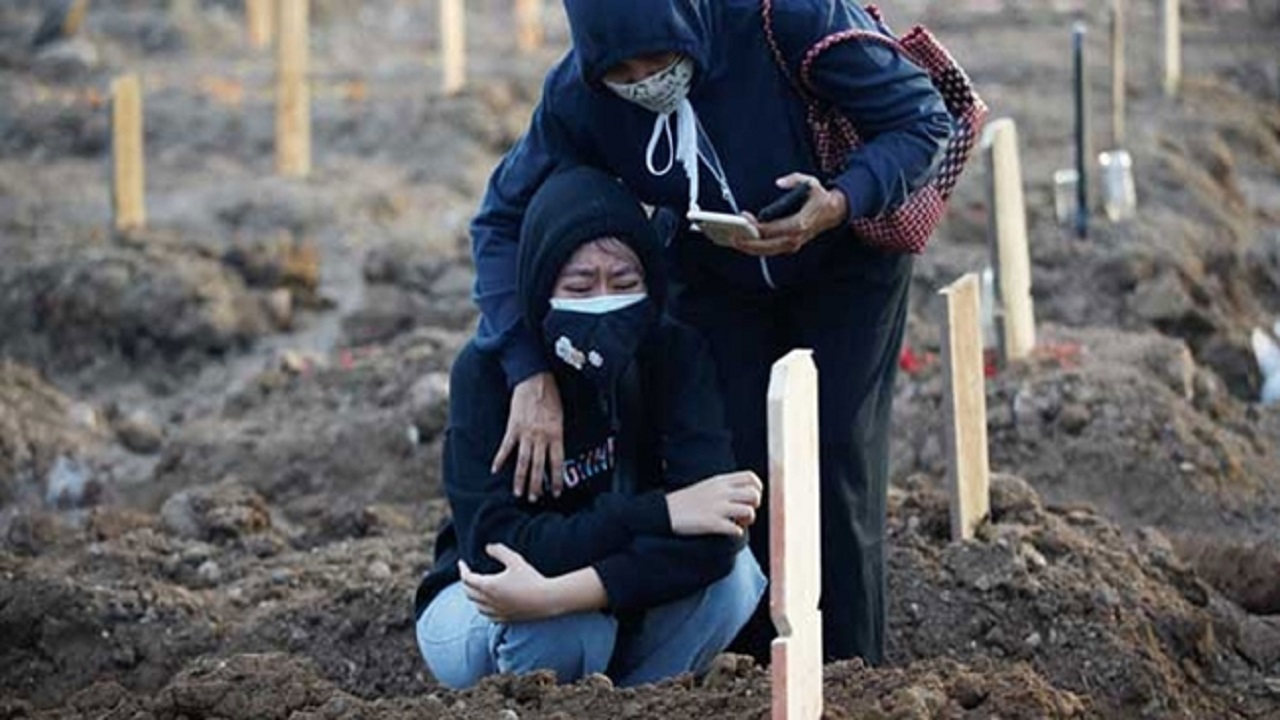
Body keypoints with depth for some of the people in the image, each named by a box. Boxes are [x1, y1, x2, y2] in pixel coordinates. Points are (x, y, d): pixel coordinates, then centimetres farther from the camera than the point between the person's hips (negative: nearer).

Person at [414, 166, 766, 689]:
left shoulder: (676, 356, -16)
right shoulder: (486, 372, -21)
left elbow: (712, 537, -29)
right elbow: (494, 545, -31)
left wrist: (555, 594, -38)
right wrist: (658, 512, -34)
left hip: (624, 608, 3)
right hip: (488, 622, -3)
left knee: (728, 572, -26)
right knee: (562, 633, -36)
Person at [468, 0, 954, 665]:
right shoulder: (576, 97, -28)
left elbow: (923, 118, -27)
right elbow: (505, 221, -17)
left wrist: (838, 204, -45)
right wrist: (532, 376, -29)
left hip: (846, 255, -2)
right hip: (714, 279, 2)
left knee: (837, 451, -9)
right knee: (728, 459, -6)